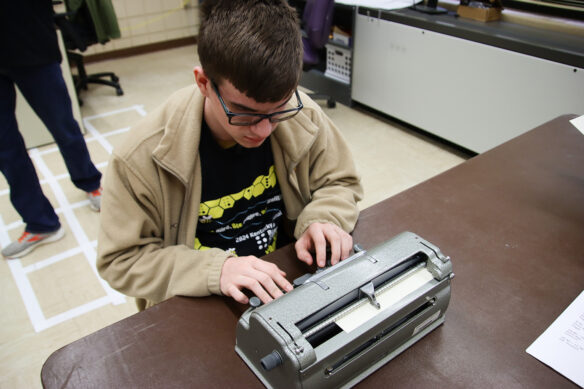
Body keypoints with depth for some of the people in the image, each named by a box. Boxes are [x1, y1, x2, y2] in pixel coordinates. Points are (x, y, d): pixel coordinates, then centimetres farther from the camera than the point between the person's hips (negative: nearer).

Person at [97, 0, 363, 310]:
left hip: (290, 281, 3)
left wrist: (321, 219, -18)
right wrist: (216, 270, -25)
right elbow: (121, 260, -11)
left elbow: (340, 183, 4)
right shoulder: (143, 156, -19)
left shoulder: (302, 118, -11)